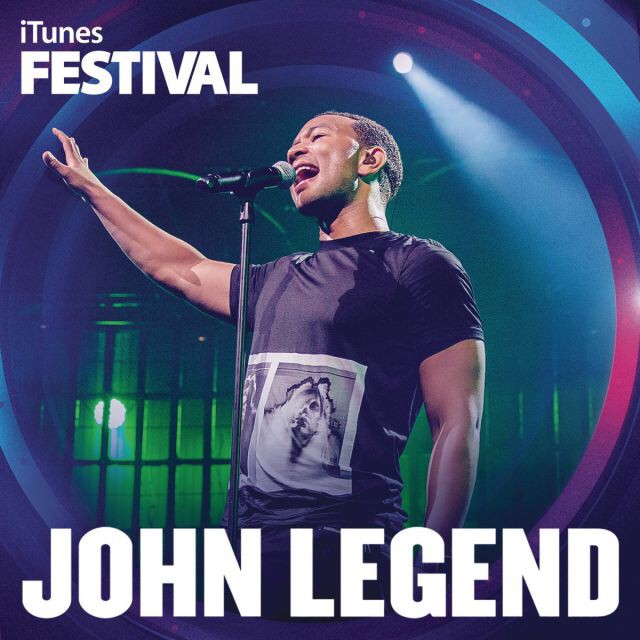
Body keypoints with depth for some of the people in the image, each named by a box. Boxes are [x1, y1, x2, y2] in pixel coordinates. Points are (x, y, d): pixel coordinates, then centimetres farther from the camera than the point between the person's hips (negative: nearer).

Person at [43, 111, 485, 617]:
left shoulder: (419, 263, -3)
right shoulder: (277, 280, 18)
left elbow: (458, 423, -10)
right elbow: (184, 270, 34)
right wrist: (89, 187, 41)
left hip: (344, 555, -7)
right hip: (250, 546, 7)